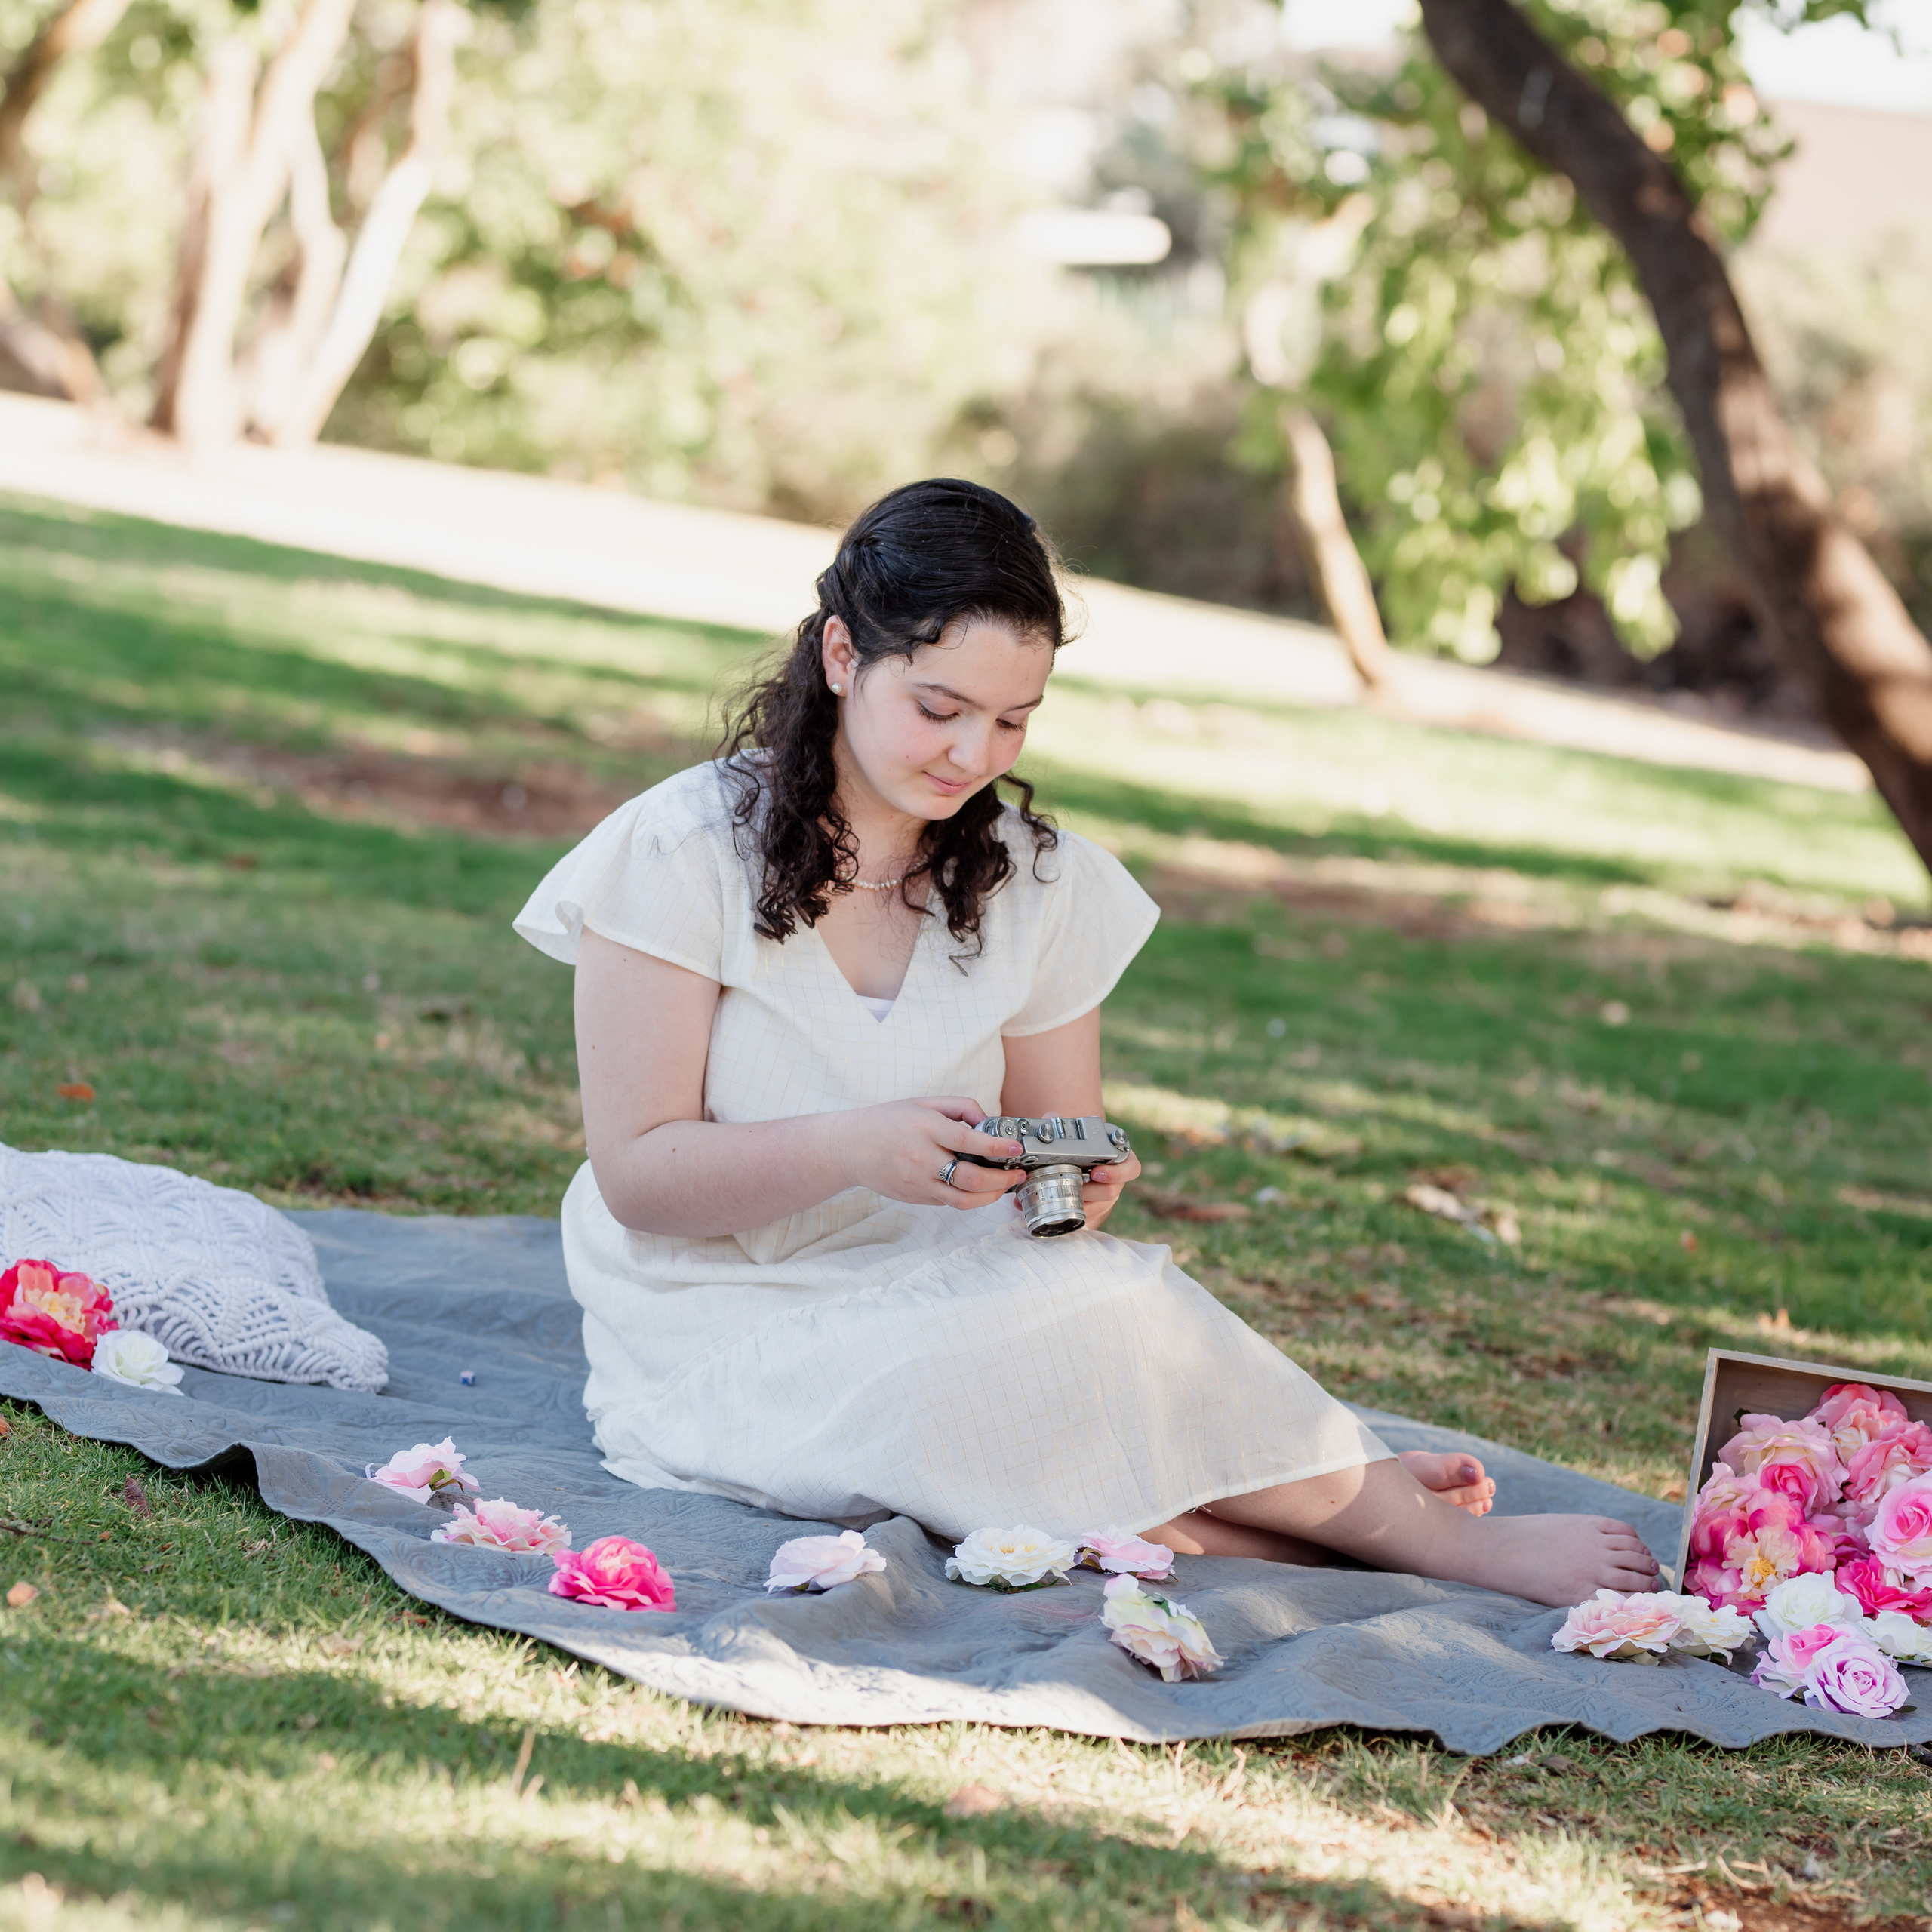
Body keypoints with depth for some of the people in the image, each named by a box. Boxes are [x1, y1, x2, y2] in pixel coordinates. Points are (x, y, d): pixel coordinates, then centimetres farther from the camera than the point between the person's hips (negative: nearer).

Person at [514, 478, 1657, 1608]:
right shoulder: (681, 851, -9)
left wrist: (1081, 1187, -16)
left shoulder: (1039, 887, 5)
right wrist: (858, 1149, -29)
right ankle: (1456, 1543, -20)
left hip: (947, 1296, 5)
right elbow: (638, 1175, -12)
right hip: (725, 1339, -5)